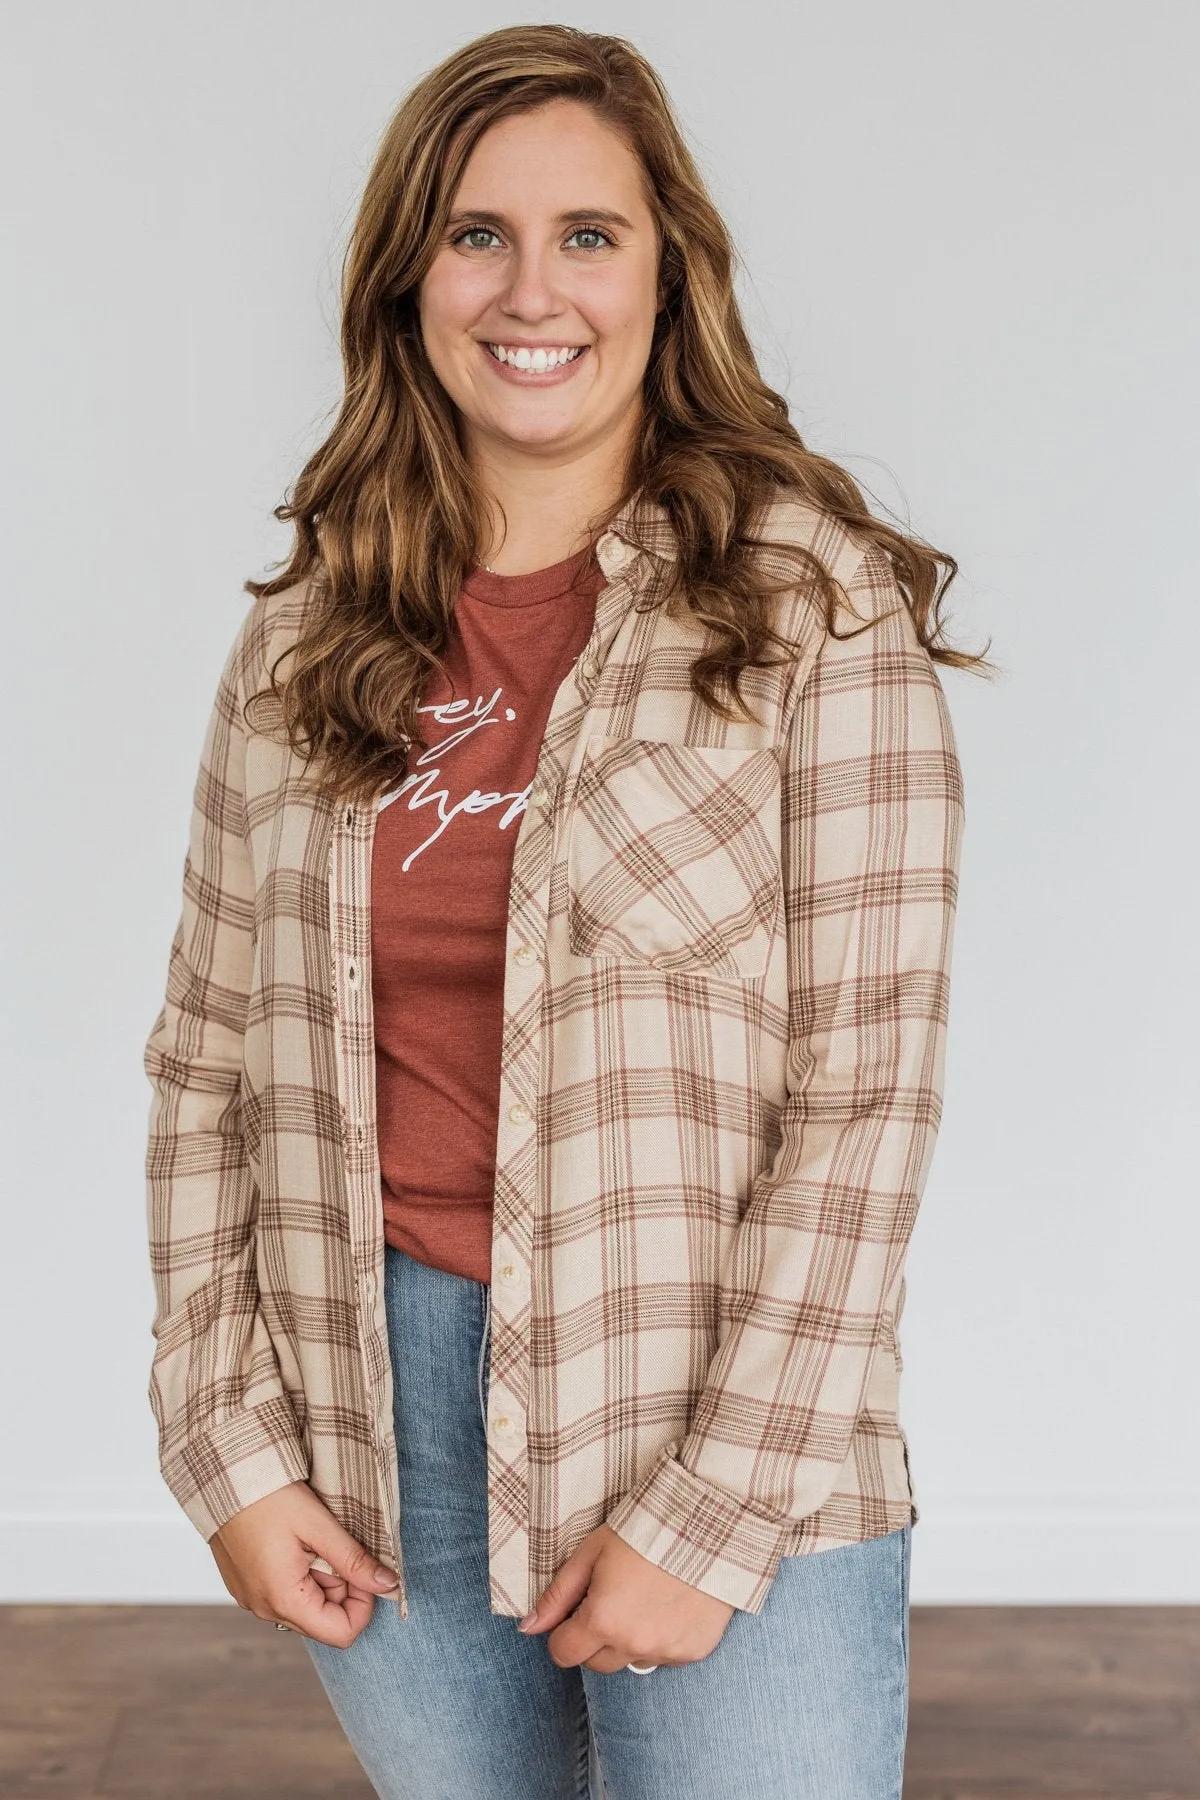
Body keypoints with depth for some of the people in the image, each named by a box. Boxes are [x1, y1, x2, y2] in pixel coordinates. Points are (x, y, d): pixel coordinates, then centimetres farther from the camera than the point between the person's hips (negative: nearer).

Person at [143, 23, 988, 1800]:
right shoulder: (302, 648, 5)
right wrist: (229, 1447, 0)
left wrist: (712, 1511, -13)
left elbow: (867, 1089, -11)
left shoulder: (816, 603, -7)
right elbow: (208, 1063, 6)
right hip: (371, 1414, 4)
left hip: (738, 1443, -3)